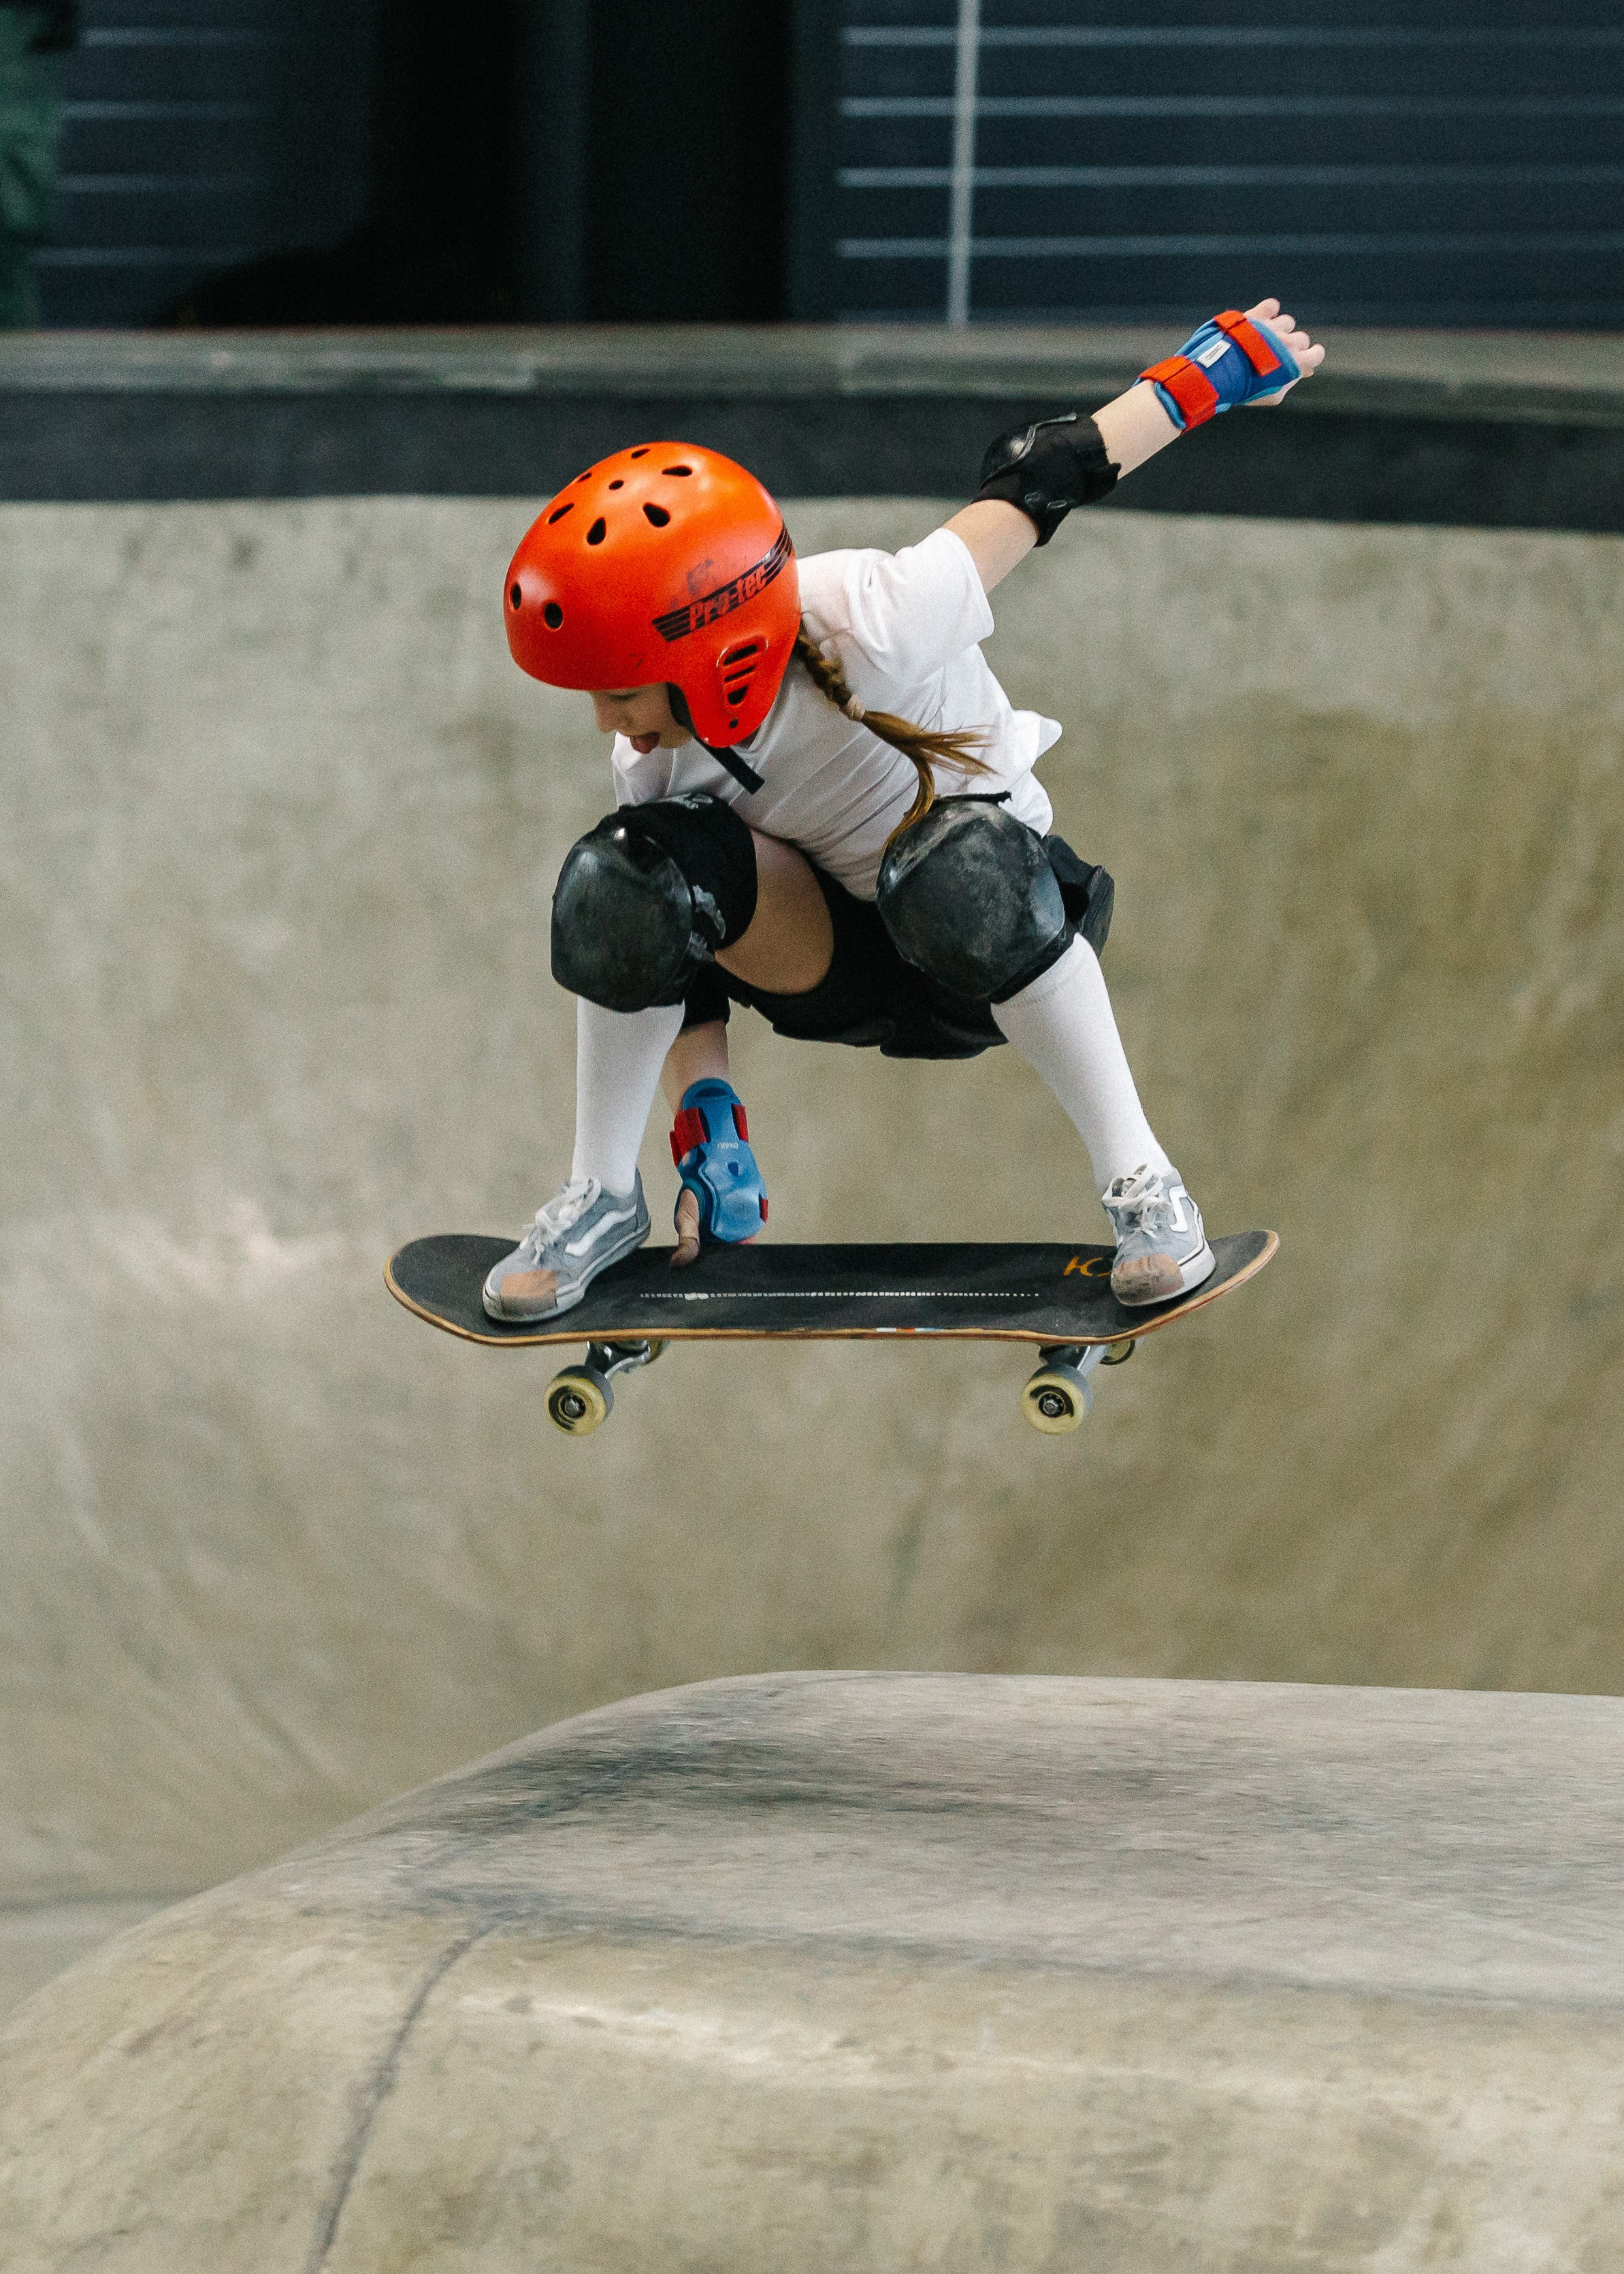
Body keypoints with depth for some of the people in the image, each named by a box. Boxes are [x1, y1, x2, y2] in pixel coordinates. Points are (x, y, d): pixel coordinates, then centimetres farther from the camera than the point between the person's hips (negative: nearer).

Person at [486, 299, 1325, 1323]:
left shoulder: (873, 628, -35)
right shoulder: (660, 763, -18)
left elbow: (1041, 476, -23)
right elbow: (682, 946, -3)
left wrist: (1213, 370, -15)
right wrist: (708, 1119, -16)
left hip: (988, 950, -4)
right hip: (830, 954, 4)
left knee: (956, 869, -42)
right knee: (624, 882, -27)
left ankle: (1139, 1181, -28)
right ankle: (602, 1196, -7)